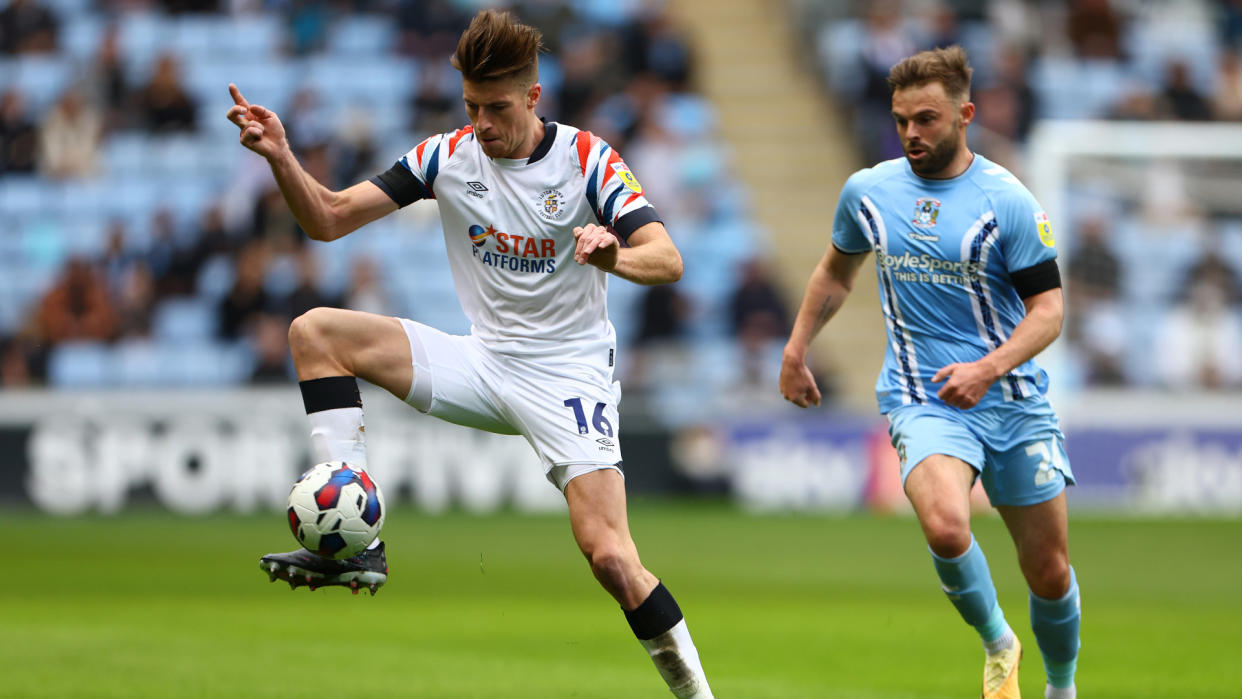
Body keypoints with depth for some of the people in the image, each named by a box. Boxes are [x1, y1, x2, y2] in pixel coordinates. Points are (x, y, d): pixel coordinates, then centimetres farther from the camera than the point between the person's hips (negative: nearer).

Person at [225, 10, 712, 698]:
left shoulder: (586, 158, -10)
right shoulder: (448, 155, 0)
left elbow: (667, 260, -19)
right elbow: (329, 218, 0)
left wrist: (616, 257, -42)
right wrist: (280, 156, -18)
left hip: (568, 375, -4)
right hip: (482, 360, 4)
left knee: (610, 557, -22)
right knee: (314, 331, -14)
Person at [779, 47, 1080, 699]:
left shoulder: (1006, 200, -7)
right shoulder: (867, 191, 3)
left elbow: (1048, 308, -7)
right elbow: (836, 269, 23)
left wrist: (988, 369, -21)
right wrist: (795, 349, 19)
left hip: (1013, 401, 0)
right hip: (920, 399, 0)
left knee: (1049, 573, 5)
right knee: (945, 525, -29)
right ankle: (996, 644, -2)